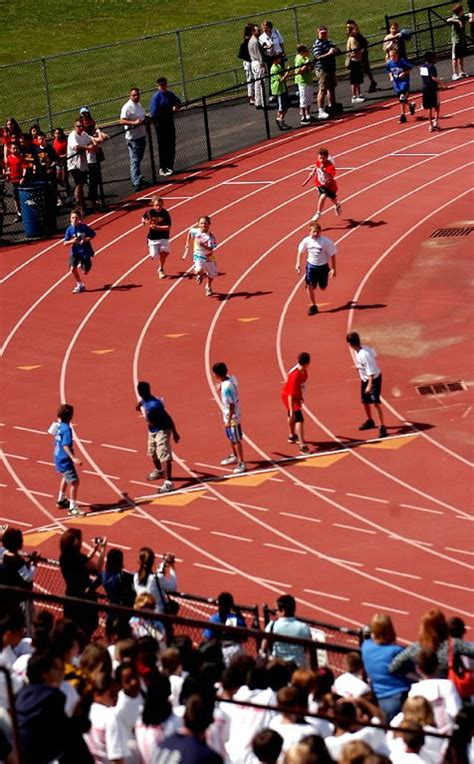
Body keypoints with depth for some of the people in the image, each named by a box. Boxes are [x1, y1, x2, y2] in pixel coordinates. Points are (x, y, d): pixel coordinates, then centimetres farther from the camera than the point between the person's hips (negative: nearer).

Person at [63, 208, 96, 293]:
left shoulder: (84, 227, -14)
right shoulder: (69, 229, -9)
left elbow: (93, 235, 0)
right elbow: (65, 243, -5)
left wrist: (86, 239, -19)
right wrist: (71, 241, -25)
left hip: (85, 251, -1)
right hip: (75, 252, 1)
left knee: (85, 272, 2)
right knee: (73, 268, -16)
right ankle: (80, 285, 7)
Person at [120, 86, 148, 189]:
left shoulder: (139, 105, 14)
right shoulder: (127, 107, -15)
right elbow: (122, 121, -24)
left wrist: (146, 120, 9)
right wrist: (134, 123, -33)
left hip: (141, 135, 9)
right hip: (133, 137, -9)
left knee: (138, 159, 17)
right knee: (135, 160, -11)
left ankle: (135, 179, 27)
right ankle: (137, 182, -15)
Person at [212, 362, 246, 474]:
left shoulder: (226, 387, -30)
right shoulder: (231, 378, -5)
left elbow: (231, 405, -26)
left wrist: (229, 420, -21)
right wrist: (221, 387, 5)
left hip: (231, 417, -9)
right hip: (231, 415, 9)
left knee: (236, 440, 1)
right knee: (231, 438, 25)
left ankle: (241, 463, 10)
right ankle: (235, 457, 43)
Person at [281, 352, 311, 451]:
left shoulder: (303, 371, -12)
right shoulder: (295, 376, -38)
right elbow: (291, 395, -35)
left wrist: (300, 396, 22)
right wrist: (292, 411, -34)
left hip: (296, 395, 9)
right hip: (288, 396, -9)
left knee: (292, 416, 30)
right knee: (299, 419, -17)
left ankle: (292, 435, 55)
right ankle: (302, 446, -21)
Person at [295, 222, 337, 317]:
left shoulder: (326, 242, -20)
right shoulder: (306, 241, -11)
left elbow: (332, 255, -12)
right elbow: (300, 251, 8)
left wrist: (333, 269, -13)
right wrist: (298, 263, 1)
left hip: (323, 266, -2)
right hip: (311, 265, 2)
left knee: (322, 287, 11)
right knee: (309, 286, -10)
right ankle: (313, 306, 7)